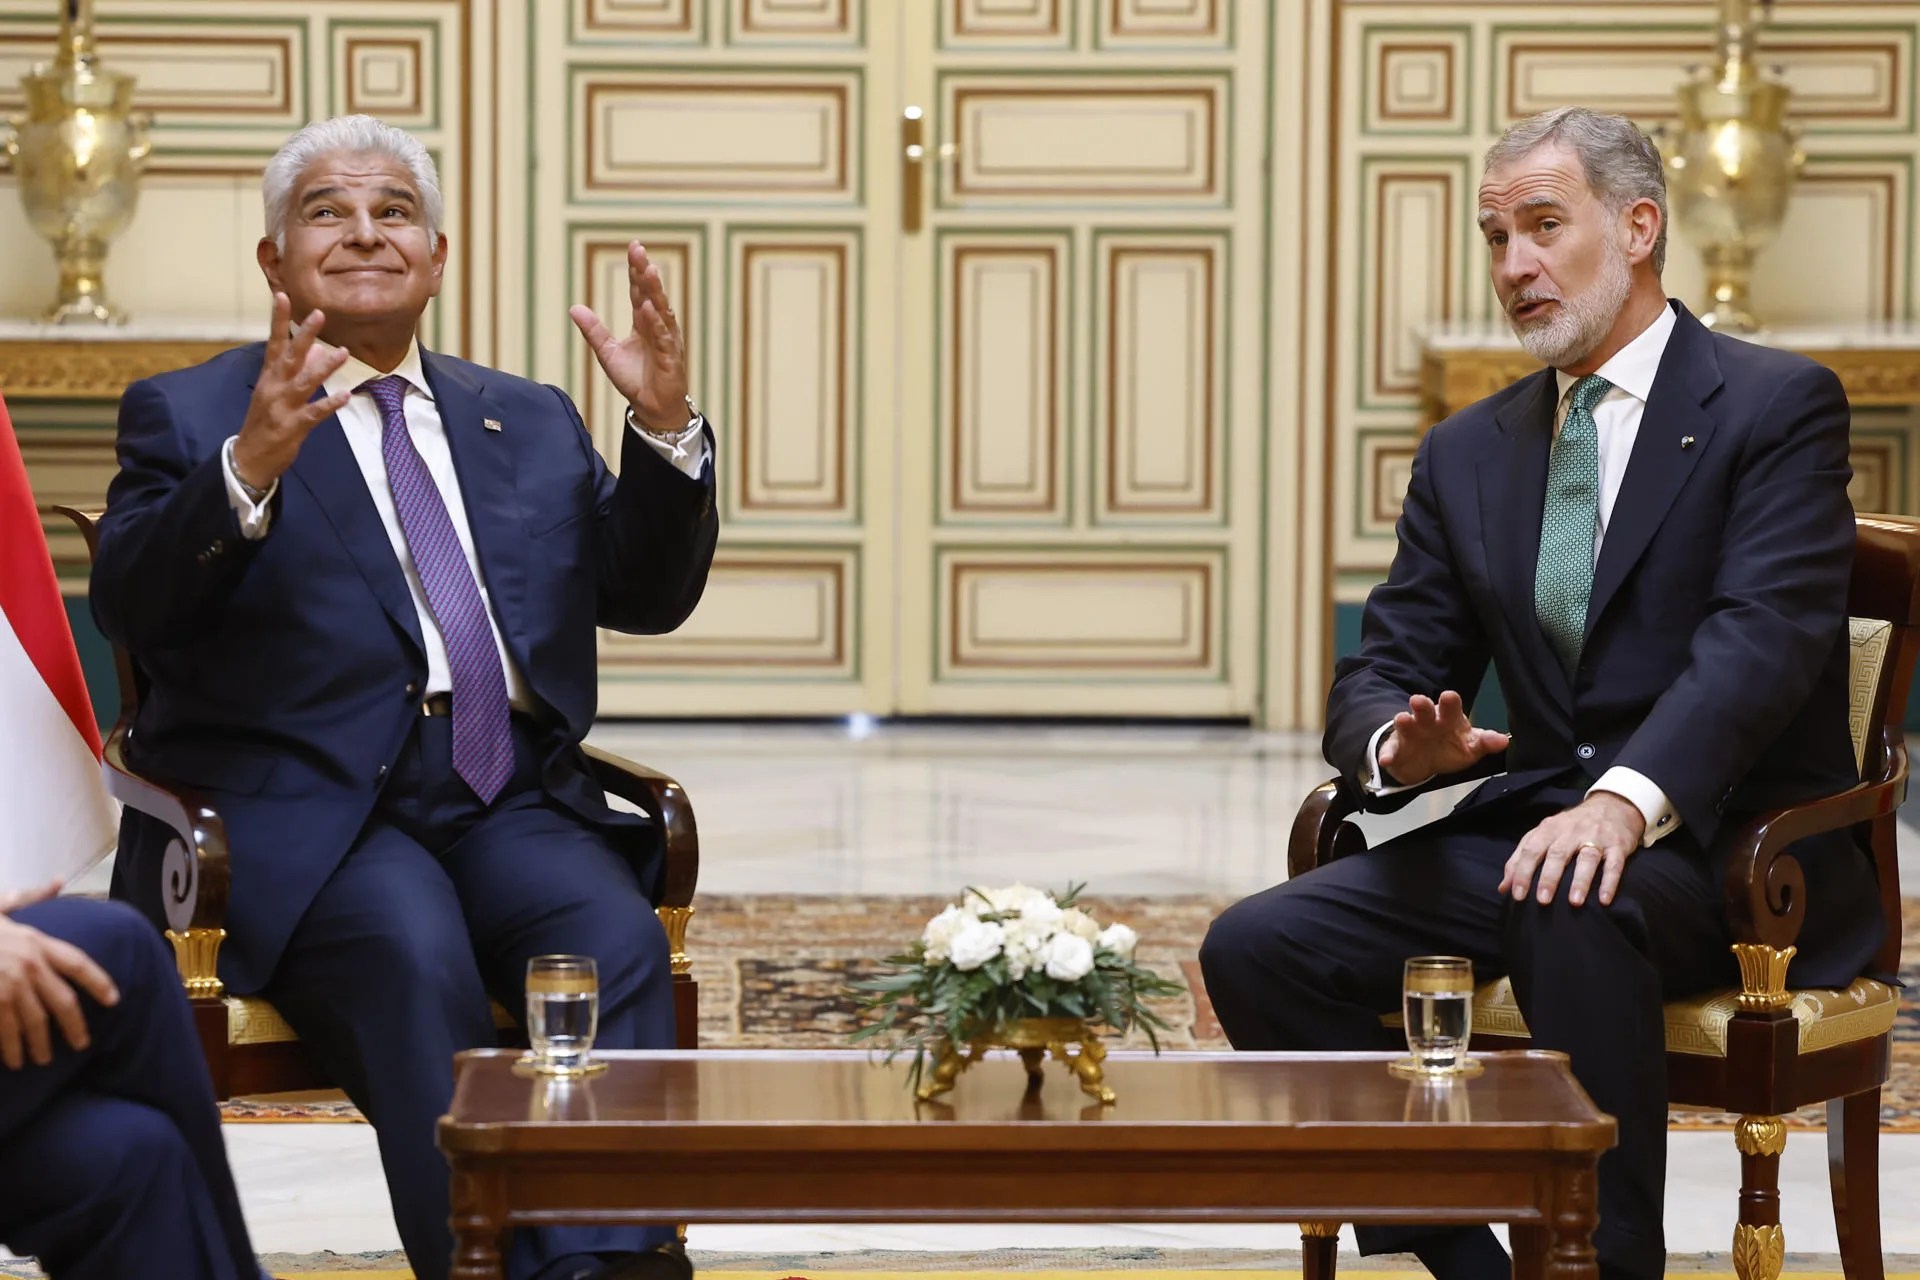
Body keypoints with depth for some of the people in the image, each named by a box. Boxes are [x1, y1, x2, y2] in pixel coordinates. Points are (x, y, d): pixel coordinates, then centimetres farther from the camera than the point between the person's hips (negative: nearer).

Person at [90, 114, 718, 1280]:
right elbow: (132, 606, -5)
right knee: (416, 955, -34)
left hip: (513, 802, 4)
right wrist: (251, 469, -22)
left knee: (618, 943, -28)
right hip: (302, 811, -3)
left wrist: (666, 428, -1)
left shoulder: (530, 421, 24)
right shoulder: (187, 415, 12)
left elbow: (650, 596, 16)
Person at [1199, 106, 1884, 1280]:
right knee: (1259, 949, -13)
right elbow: (1389, 665, 11)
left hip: (1738, 848, -6)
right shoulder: (1468, 453, 15)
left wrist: (1629, 798, -35)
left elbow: (1762, 637, -18)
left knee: (1575, 911, -39)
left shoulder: (1779, 405, -3)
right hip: (1536, 825, 6)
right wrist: (1400, 744, -15)